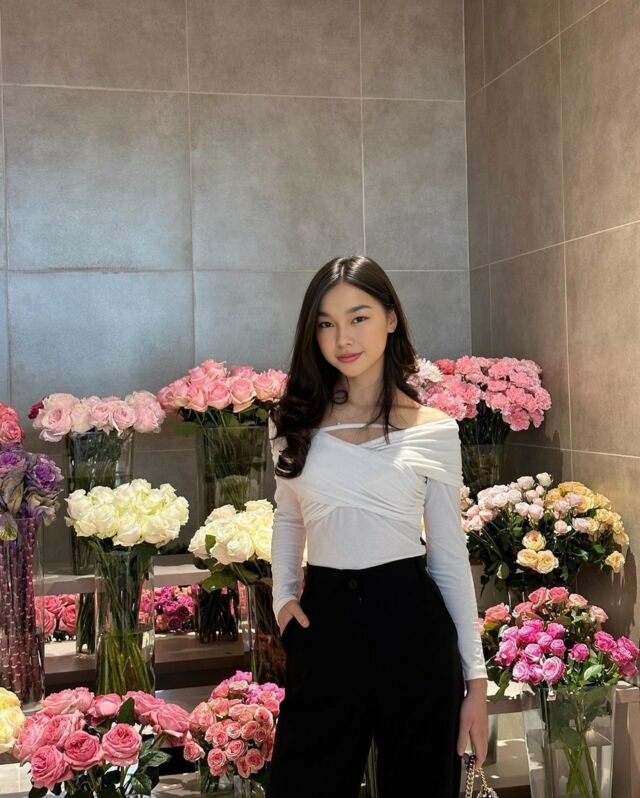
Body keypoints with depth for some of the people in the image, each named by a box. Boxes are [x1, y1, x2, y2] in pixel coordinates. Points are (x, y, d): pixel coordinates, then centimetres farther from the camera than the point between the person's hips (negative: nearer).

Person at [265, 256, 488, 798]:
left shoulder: (434, 429, -1)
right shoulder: (293, 423, 4)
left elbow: (450, 555, 2)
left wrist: (475, 676, 1)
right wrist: (282, 595, 5)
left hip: (411, 625, -1)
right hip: (323, 629, 2)